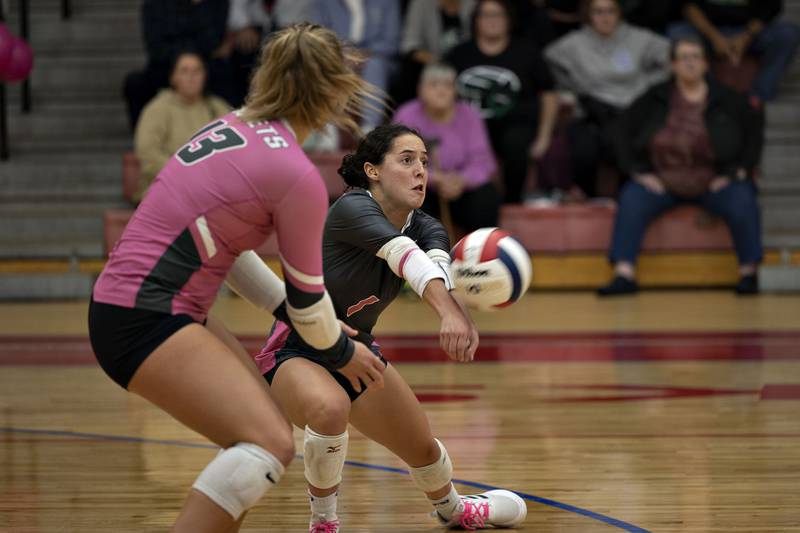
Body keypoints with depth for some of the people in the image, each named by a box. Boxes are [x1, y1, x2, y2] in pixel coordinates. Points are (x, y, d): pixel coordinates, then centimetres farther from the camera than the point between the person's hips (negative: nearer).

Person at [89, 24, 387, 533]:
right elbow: (306, 295, -1)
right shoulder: (297, 176, -14)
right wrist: (341, 350, 18)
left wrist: (297, 316, 24)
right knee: (271, 443, -17)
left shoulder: (230, 129, 10)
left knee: (266, 427, 16)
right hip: (144, 323, -9)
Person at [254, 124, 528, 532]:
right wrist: (448, 313, -65)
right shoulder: (351, 209, -27)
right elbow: (403, 253, -46)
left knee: (422, 449, 16)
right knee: (329, 408, -38)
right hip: (297, 352, -7)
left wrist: (461, 318, -56)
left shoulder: (424, 228, -7)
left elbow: (437, 266, -32)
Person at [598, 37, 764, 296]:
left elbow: (754, 130, 6)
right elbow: (625, 130, 7)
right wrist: (638, 171, -2)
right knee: (632, 200, -26)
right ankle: (624, 275, -30)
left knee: (742, 202, -29)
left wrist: (738, 171, -3)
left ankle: (748, 272, -19)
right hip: (662, 182, 1)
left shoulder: (726, 100, 1)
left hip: (714, 183, -1)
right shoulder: (655, 98, 2)